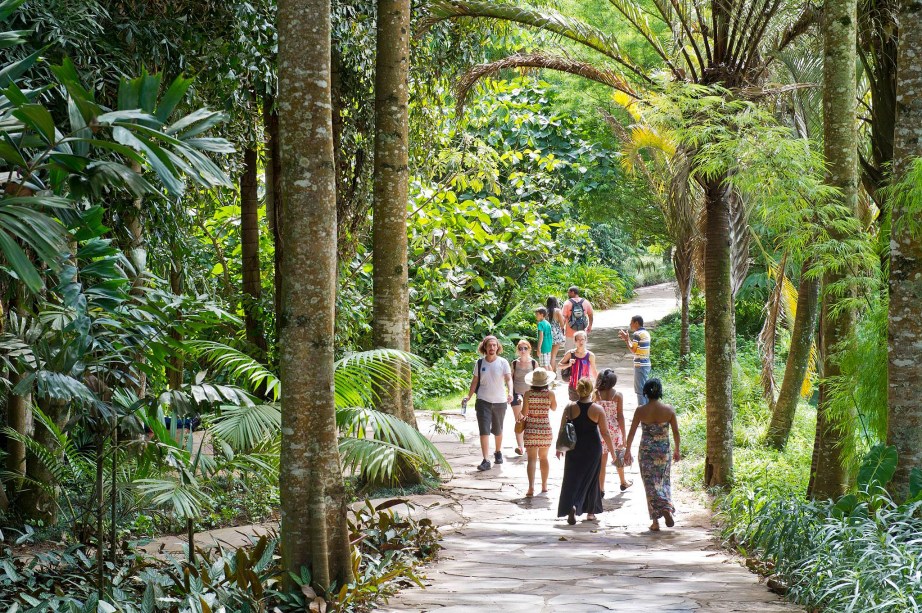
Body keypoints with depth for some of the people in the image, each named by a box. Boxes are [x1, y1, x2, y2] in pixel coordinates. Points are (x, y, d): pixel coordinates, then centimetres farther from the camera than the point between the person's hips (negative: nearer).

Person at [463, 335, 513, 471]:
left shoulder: (503, 362, -5)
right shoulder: (479, 363, 1)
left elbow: (509, 379, -12)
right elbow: (475, 381, 9)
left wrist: (510, 392, -30)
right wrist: (468, 397, 2)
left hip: (500, 401, 0)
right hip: (483, 401, 0)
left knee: (497, 430, 16)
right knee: (484, 430, -10)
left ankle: (498, 452, 41)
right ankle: (486, 461, -14)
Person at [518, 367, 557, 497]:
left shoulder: (528, 394, -8)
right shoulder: (550, 393, -5)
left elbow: (524, 413, -8)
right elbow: (554, 408, 12)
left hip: (531, 429, -1)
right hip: (545, 429, 1)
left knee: (532, 459, -3)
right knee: (544, 458, 17)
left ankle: (531, 487, -17)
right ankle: (544, 485, 27)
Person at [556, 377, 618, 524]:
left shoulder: (570, 408, -8)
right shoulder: (598, 409, -11)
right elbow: (605, 432, -7)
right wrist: (612, 449, 5)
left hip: (574, 447, 1)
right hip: (592, 448, -1)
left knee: (572, 478, 6)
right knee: (590, 479, 14)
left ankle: (572, 506, -18)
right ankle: (590, 511, 22)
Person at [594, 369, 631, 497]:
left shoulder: (596, 394, -9)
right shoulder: (618, 395, -10)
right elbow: (620, 416, -8)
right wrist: (623, 435, -2)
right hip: (614, 429, 0)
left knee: (602, 461, 6)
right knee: (618, 457, 22)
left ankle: (601, 489, 7)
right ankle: (623, 482, 39)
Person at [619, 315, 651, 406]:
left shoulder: (637, 334, -14)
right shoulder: (646, 333, 14)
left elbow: (633, 350, -16)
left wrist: (627, 339, -7)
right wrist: (628, 338, 18)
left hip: (640, 365, -9)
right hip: (646, 364, 9)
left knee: (640, 390, -4)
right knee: (645, 388, 14)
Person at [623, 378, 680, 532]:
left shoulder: (641, 411, -8)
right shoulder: (669, 410, -6)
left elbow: (631, 432, -3)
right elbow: (676, 432, 1)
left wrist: (627, 451, 8)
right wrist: (677, 450, 16)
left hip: (646, 451, -1)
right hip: (664, 451, 1)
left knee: (650, 484, 7)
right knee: (664, 482, 19)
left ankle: (655, 521, 6)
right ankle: (667, 509, -2)